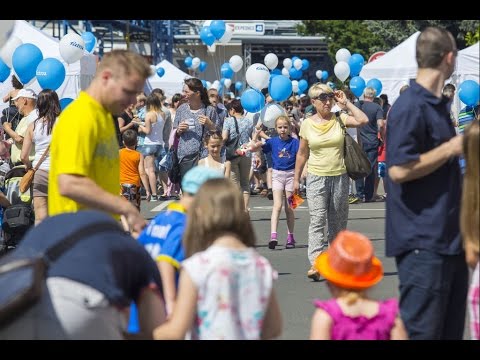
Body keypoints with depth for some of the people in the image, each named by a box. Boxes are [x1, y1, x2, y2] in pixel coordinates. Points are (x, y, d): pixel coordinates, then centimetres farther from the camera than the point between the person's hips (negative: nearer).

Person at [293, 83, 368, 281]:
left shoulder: (339, 119, 2)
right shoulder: (307, 124, 3)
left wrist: (346, 103, -8)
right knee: (317, 220, -13)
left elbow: (363, 120, -15)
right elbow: (302, 153, 11)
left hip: (340, 176, 1)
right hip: (316, 177, -1)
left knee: (337, 222, 8)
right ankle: (315, 264, -22)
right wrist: (296, 178, 11)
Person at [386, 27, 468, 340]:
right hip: (423, 242, -9)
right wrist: (451, 149, -16)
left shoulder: (440, 105, 14)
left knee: (452, 328, 14)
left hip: (450, 238, 10)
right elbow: (399, 170, -23)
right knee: (421, 330, -5)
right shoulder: (410, 107, -15)